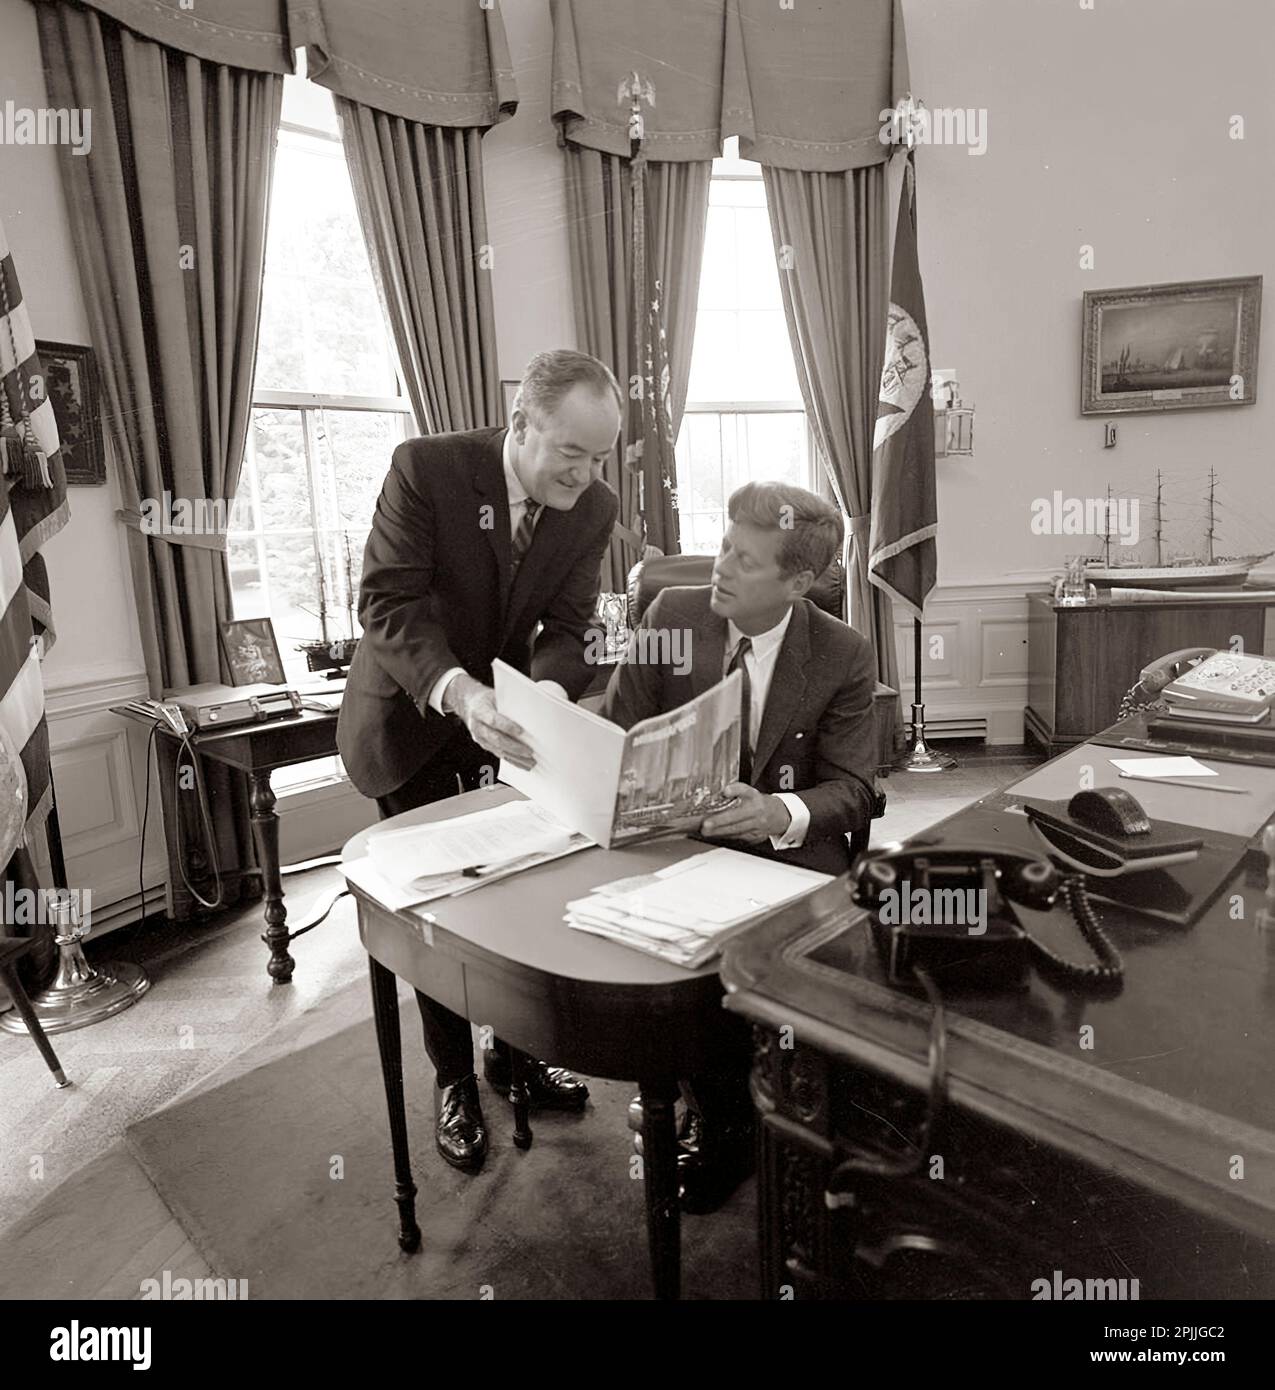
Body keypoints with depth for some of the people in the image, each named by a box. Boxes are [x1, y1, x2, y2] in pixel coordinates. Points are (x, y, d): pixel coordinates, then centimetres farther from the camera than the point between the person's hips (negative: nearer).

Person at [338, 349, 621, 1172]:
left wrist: (545, 698, -32)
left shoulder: (595, 508, -12)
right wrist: (457, 691, -43)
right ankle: (454, 1080, 27)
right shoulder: (425, 469, -24)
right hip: (411, 718, -3)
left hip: (504, 712, 4)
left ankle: (514, 1051, 36)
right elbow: (389, 604, -27)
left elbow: (567, 629, -10)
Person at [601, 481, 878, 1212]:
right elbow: (616, 731, 3)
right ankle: (717, 1117, 5)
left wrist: (781, 814, -29)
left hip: (791, 855, -1)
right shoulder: (672, 614, -1)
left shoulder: (844, 657, -6)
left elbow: (851, 788, -7)